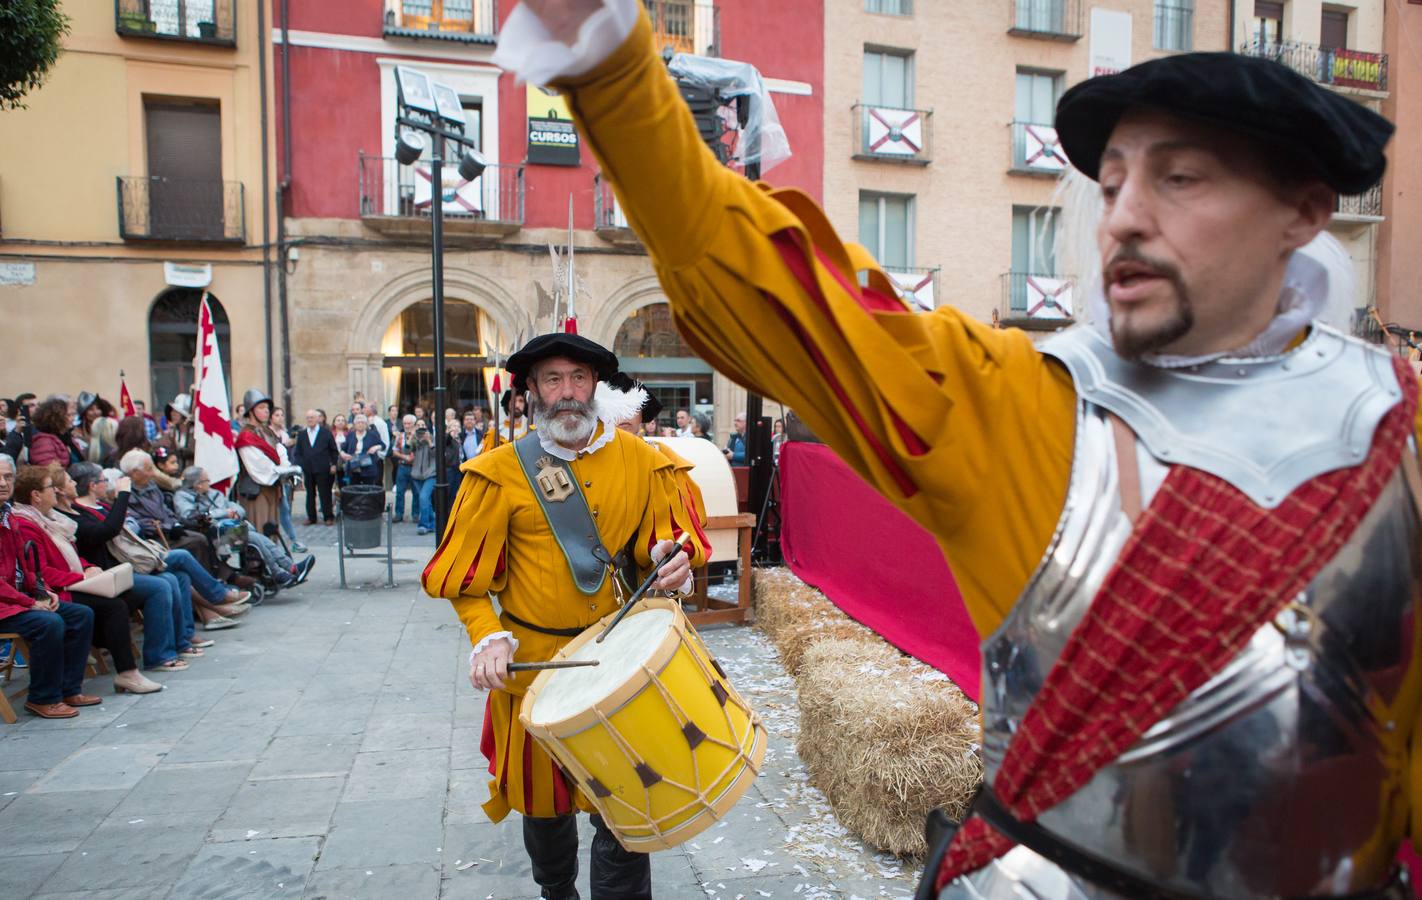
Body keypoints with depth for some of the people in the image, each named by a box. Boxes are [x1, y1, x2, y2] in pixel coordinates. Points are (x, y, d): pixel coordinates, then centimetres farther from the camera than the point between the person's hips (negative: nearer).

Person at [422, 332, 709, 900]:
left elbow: (672, 539, 8)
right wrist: (487, 638, -17)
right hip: (534, 663, 0)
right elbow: (463, 575, -2)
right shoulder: (501, 473, -5)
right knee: (543, 800, 18)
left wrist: (675, 560, -15)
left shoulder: (642, 462, -1)